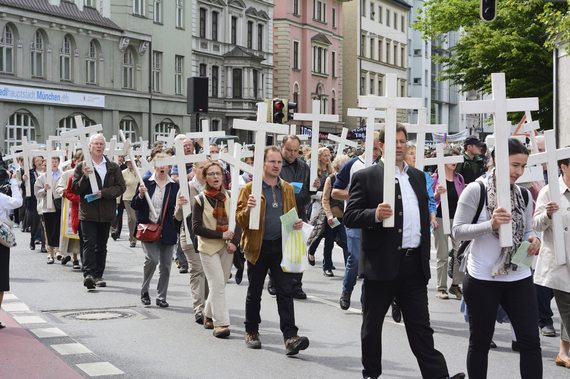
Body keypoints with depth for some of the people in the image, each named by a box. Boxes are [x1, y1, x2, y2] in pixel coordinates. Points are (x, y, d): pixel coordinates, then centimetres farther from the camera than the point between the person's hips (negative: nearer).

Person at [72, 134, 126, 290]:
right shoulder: (82, 166, 5)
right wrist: (85, 177, -16)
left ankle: (98, 275, 14)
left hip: (106, 213, 3)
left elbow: (121, 187, 4)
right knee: (89, 243, -13)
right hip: (88, 211, -2)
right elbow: (75, 189, 2)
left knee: (102, 245, 7)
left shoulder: (113, 167, 10)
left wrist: (104, 193, -11)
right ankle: (88, 274, -19)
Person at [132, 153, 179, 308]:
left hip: (168, 231, 2)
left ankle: (161, 297, 17)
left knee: (166, 264, 3)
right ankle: (144, 291, 6)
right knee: (152, 259, -17)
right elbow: (134, 206, 3)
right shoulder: (145, 183, 3)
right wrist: (141, 195, -15)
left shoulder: (175, 186, 7)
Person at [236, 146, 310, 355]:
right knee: (254, 293, 9)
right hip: (258, 247, -2)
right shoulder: (250, 189, -1)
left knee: (285, 291, -6)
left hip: (281, 247, 2)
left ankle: (290, 337, -10)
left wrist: (297, 224, -2)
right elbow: (239, 220, -3)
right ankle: (252, 332, 25)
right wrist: (248, 210, -24)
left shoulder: (288, 189, 11)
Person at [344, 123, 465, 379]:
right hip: (381, 264, -4)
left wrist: (425, 257, 17)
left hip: (414, 264, 4)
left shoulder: (418, 176, 14)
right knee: (372, 324, 10)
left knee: (420, 325, 4)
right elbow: (350, 217, -10)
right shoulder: (365, 177, -3)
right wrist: (375, 214, -28)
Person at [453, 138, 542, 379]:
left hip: (519, 278, 4)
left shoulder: (523, 195, 8)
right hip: (482, 279, -4)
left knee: (530, 341, 1)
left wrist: (533, 240, -5)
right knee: (480, 342, 8)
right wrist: (491, 225, -26)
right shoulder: (476, 190, -8)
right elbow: (458, 231, -12)